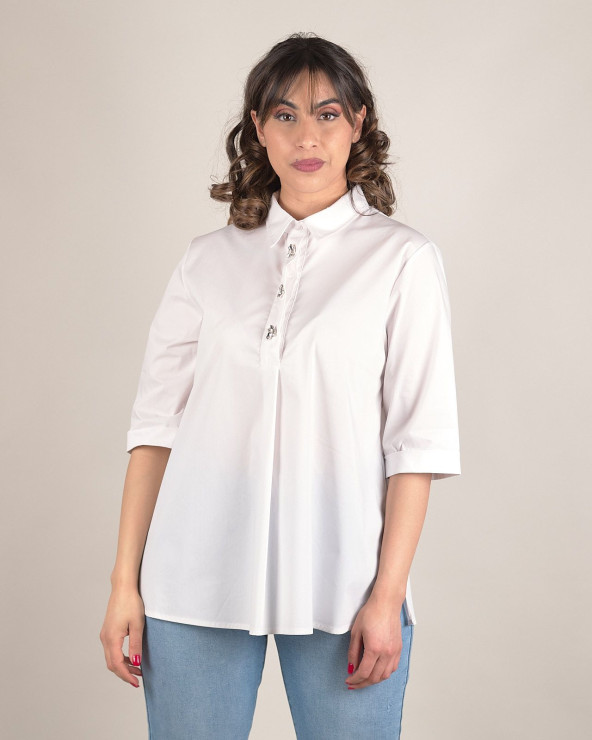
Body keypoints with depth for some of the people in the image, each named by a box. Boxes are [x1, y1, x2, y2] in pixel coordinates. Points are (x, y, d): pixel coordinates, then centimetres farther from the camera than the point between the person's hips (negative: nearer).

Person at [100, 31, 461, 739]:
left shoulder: (403, 260, 2)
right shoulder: (208, 259, 8)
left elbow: (417, 441, -2)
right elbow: (155, 422, 6)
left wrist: (388, 595, -8)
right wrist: (124, 581, 1)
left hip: (339, 587, -1)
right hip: (197, 577, 2)